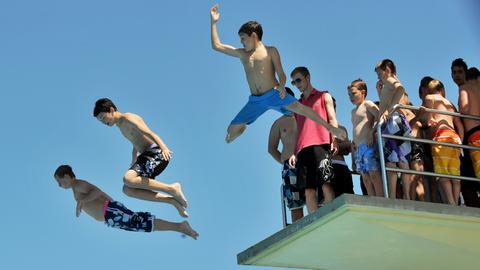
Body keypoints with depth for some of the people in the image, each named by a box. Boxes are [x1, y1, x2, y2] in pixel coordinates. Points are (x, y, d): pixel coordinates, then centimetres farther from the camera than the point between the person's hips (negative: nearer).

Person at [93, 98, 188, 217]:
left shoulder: (128, 118, -7)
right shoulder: (122, 126, 23)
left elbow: (150, 133, -21)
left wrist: (163, 147, -37)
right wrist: (133, 165, 48)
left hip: (156, 153, -10)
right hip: (146, 156, 10)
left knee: (128, 179, -27)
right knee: (128, 189, -3)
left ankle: (172, 189, -21)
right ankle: (173, 201, -3)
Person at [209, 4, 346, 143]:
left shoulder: (270, 51, 4)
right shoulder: (242, 54, 15)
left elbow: (281, 73, -1)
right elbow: (217, 45, 16)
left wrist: (281, 86, -23)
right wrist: (213, 22, 12)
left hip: (273, 94, -4)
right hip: (255, 100, 4)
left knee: (299, 108, -27)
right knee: (231, 130, 2)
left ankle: (330, 128, -22)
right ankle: (243, 127, 38)